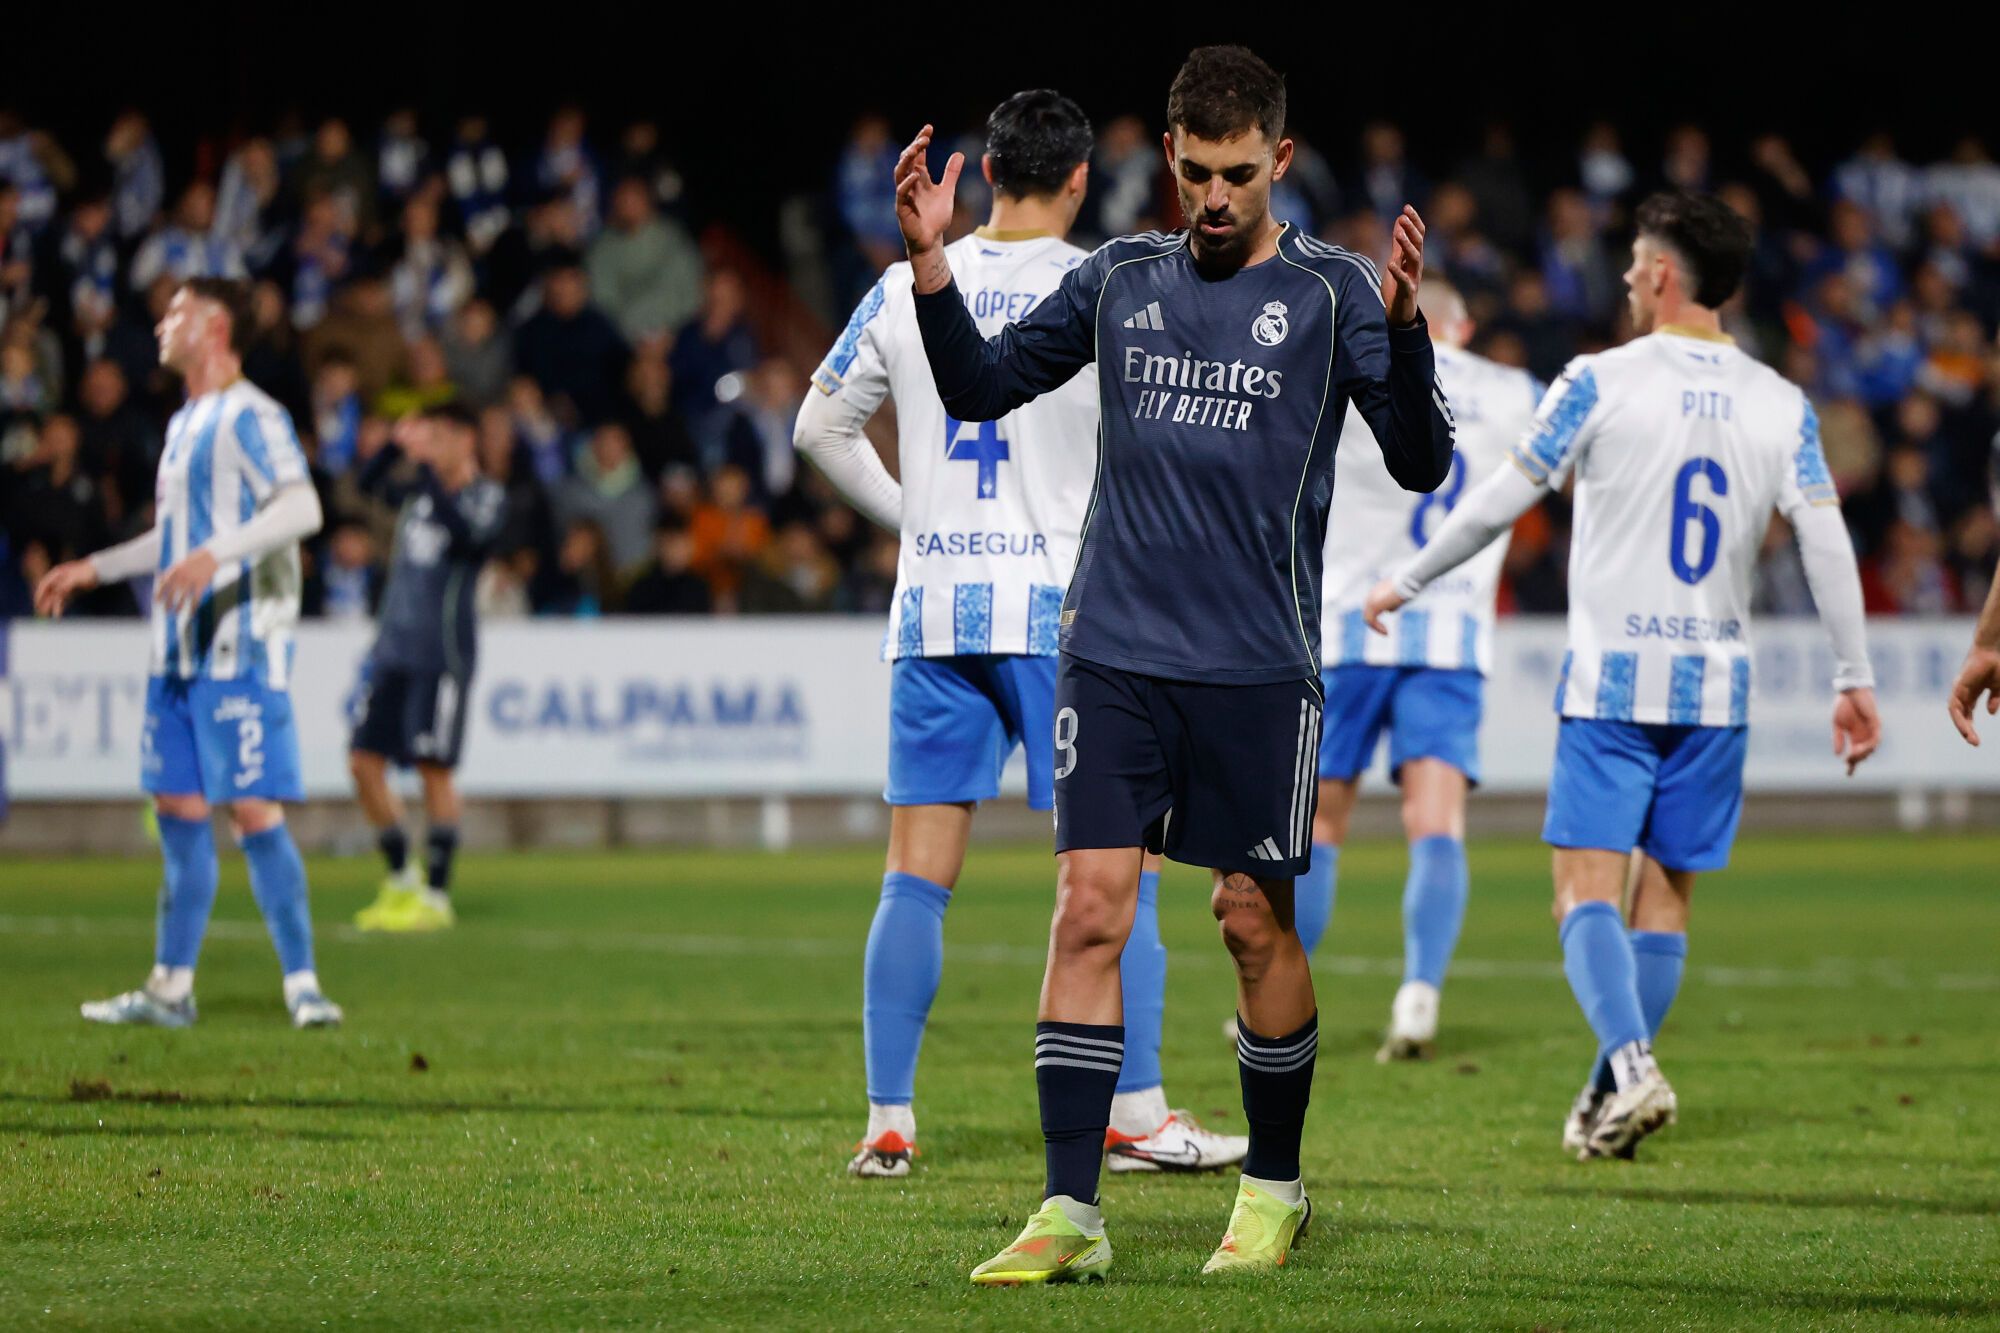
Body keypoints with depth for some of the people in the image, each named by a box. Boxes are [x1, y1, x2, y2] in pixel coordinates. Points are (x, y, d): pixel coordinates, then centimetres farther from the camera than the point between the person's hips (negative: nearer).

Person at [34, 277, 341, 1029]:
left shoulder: (249, 417, -10)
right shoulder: (186, 424, 19)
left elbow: (301, 507, -23)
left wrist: (214, 556, -34)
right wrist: (94, 570, 28)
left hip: (240, 649, -9)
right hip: (181, 651, 9)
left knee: (253, 811, -10)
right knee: (178, 808, 9)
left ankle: (302, 985, -7)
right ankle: (170, 989, 13)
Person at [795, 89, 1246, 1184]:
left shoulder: (907, 290, 6)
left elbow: (820, 426, 13)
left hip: (932, 610, 4)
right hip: (1061, 609, -4)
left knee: (916, 876, 5)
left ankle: (887, 1124, 2)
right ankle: (1136, 1115, -1)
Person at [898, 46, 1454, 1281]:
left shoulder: (1333, 291, 0)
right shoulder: (1121, 280, 10)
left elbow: (1422, 462, -6)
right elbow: (981, 385, 15)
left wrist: (1404, 326, -22)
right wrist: (932, 264, 0)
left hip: (1258, 666, -2)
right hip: (1114, 653, 2)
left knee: (1255, 919, 5)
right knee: (1089, 908, -6)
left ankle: (1275, 1190, 23)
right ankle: (1072, 1212, -6)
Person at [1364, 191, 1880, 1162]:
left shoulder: (1602, 383, -5)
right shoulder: (1783, 406, 4)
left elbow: (1501, 500, -2)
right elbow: (1826, 542, -2)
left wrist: (1406, 582, 11)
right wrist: (1854, 679, 2)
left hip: (1611, 679, -4)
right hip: (1717, 683, 4)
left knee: (1588, 888, -5)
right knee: (1665, 895, 11)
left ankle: (1632, 1068, -26)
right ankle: (1608, 1099, 13)